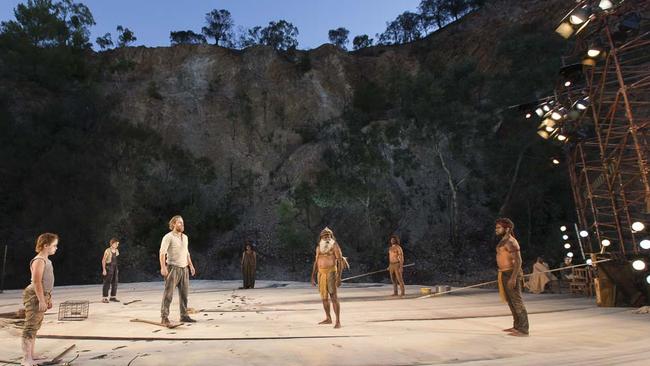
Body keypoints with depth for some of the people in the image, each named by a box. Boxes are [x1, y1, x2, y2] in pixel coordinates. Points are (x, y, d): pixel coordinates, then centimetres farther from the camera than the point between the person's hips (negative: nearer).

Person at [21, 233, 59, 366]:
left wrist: (48, 298, 22)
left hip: (41, 296, 10)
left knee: (34, 328, 16)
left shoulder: (46, 260, 14)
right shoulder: (39, 261, -17)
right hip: (35, 296, -10)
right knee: (30, 327, -6)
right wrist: (41, 300, -23)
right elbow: (37, 282, -22)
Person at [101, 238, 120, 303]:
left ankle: (113, 297, 13)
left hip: (115, 267, 7)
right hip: (108, 268, -7)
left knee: (115, 283, 6)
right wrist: (104, 269, -19)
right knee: (107, 283, -7)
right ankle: (104, 298, -2)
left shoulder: (116, 251, 10)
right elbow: (103, 260, -13)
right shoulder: (107, 251, -11)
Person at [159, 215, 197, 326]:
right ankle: (164, 317, -2)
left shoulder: (185, 237, 15)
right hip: (173, 268, -7)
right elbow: (162, 252, -15)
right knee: (168, 293, -7)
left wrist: (191, 265, 17)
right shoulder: (168, 237, -8)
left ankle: (184, 316, 17)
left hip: (184, 268, 7)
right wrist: (163, 267, -25)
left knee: (184, 293, 9)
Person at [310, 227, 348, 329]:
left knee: (334, 297, -14)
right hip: (321, 274, 7)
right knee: (324, 297, 14)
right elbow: (316, 262, 14)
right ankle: (328, 319, 29)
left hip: (331, 272, -7)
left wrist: (339, 277, -21)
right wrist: (312, 277, 10)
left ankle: (338, 322, -12)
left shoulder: (334, 245, -8)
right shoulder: (318, 247, 10)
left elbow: (340, 261, -13)